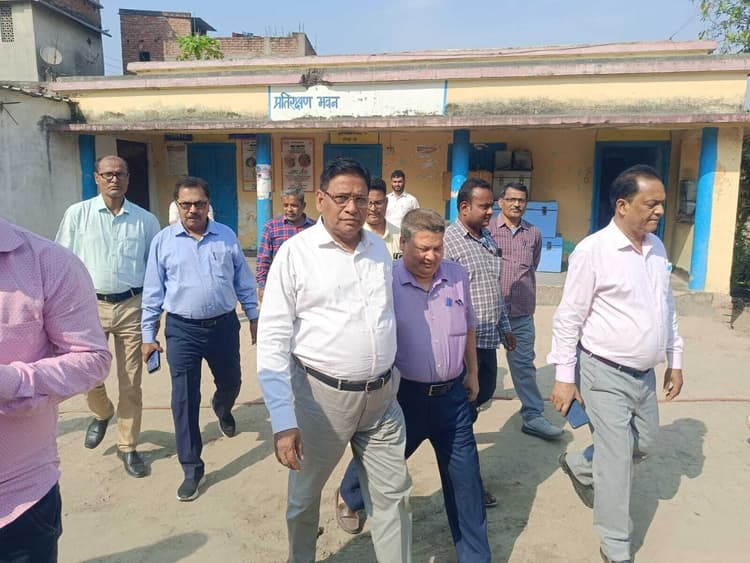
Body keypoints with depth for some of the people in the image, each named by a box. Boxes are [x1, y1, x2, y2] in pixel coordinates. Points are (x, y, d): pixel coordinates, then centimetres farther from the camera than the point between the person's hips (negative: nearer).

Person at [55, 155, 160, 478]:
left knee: (131, 382, 7)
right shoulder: (77, 214, 1)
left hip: (131, 306, 0)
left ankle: (128, 446, 24)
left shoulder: (145, 220, 2)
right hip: (90, 305, 0)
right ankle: (102, 414, 40)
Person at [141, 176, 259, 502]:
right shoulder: (163, 241, -2)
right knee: (184, 399, 1)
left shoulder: (226, 237, 1)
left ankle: (222, 409, 57)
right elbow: (153, 292, 1)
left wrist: (254, 316, 8)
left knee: (231, 383, 19)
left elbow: (244, 282, 7)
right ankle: (192, 468, 14)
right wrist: (148, 335, 0)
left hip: (224, 325, 2)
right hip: (183, 330, -2)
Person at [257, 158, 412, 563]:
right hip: (322, 395, -3)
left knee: (393, 494, 14)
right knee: (304, 495, 18)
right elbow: (273, 338, -14)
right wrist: (283, 420, -19)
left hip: (381, 395, 4)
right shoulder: (296, 252, -11)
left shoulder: (379, 248, 5)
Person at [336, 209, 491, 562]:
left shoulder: (457, 276, -1)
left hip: (452, 395, 3)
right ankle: (349, 498, 53)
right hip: (404, 395, -3)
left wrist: (472, 372, 17)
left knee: (464, 476, 11)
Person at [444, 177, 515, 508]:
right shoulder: (448, 241, -14)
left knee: (483, 394, 19)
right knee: (464, 409, 3)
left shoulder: (488, 241, 13)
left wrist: (504, 327, 23)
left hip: (489, 339, 8)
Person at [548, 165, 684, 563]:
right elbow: (569, 318, -15)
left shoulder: (657, 248, 5)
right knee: (617, 459, 1)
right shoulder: (592, 250, -17)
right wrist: (564, 378, -15)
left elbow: (666, 308, 15)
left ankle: (580, 466, 46)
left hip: (645, 373, 7)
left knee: (643, 443, 21)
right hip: (606, 375, -7)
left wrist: (675, 360, 15)